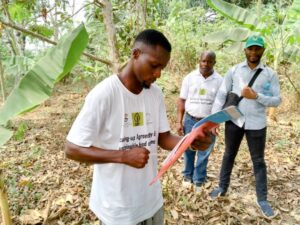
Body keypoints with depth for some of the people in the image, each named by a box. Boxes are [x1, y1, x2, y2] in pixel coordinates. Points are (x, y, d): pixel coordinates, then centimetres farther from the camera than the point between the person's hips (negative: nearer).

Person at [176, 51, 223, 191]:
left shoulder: (219, 80, -2)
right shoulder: (189, 77, -2)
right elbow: (182, 101, 1)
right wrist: (179, 121, -3)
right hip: (190, 120, 1)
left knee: (204, 154, 9)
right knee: (188, 150, 13)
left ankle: (199, 181, 27)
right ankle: (188, 176, 34)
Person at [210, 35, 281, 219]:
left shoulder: (270, 74, -1)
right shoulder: (234, 71, 0)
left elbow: (277, 100, -5)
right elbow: (221, 95, -2)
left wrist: (256, 96, -20)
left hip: (256, 124, -1)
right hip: (234, 121, 1)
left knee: (259, 161, 10)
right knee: (229, 155, 16)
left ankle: (262, 200, 26)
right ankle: (223, 187, 36)